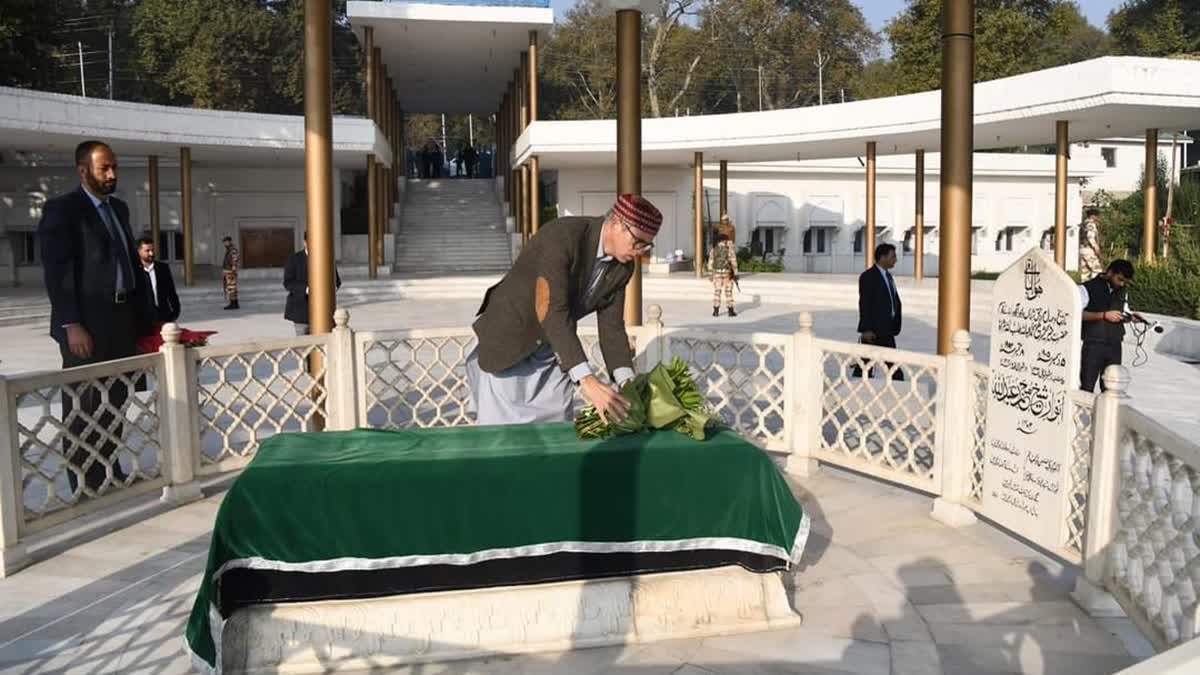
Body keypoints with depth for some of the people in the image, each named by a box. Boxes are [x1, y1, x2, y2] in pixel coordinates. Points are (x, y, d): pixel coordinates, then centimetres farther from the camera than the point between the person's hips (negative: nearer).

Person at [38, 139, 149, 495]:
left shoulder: (119, 208, 15)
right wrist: (71, 325, -19)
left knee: (115, 403, 15)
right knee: (83, 408, 0)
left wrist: (141, 313, 11)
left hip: (122, 320, 7)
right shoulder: (62, 209, -7)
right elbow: (56, 271, -13)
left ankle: (110, 473, 26)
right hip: (86, 324, -7)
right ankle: (85, 486, 8)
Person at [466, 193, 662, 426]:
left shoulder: (623, 266, -7)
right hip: (508, 344, -6)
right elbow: (550, 311, -38)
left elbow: (611, 325, -2)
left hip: (553, 354, 7)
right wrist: (587, 381, -46)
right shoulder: (561, 235, -30)